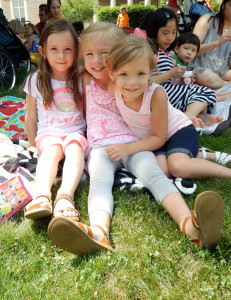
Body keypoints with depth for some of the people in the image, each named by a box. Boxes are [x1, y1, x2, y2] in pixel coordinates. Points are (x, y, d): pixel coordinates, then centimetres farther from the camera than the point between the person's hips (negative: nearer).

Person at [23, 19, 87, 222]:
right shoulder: (36, 80, 4)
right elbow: (31, 116, 10)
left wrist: (90, 137, 4)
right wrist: (33, 145, 12)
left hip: (76, 132, 0)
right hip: (48, 134, 0)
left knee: (75, 148, -33)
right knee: (52, 149, -33)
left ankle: (65, 196, -52)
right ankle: (42, 195, -52)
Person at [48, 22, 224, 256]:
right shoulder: (86, 80, 15)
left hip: (133, 143, 0)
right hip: (100, 146, 1)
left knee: (154, 174, -31)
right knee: (99, 181, -32)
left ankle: (190, 224, -54)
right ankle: (98, 231, -61)